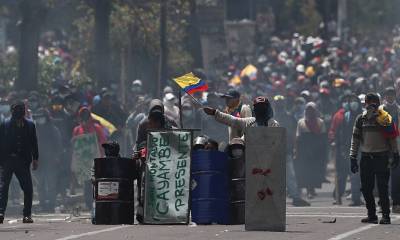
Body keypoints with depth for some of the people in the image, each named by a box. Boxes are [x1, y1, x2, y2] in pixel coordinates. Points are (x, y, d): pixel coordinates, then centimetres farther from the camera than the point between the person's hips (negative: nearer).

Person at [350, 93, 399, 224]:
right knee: (366, 188, 4)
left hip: (381, 157, -3)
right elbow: (355, 139, 11)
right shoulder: (361, 119, 9)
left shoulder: (385, 118, 1)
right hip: (366, 157, 4)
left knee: (382, 188, -6)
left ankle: (385, 215, -3)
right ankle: (372, 215, 14)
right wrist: (353, 157, 5)